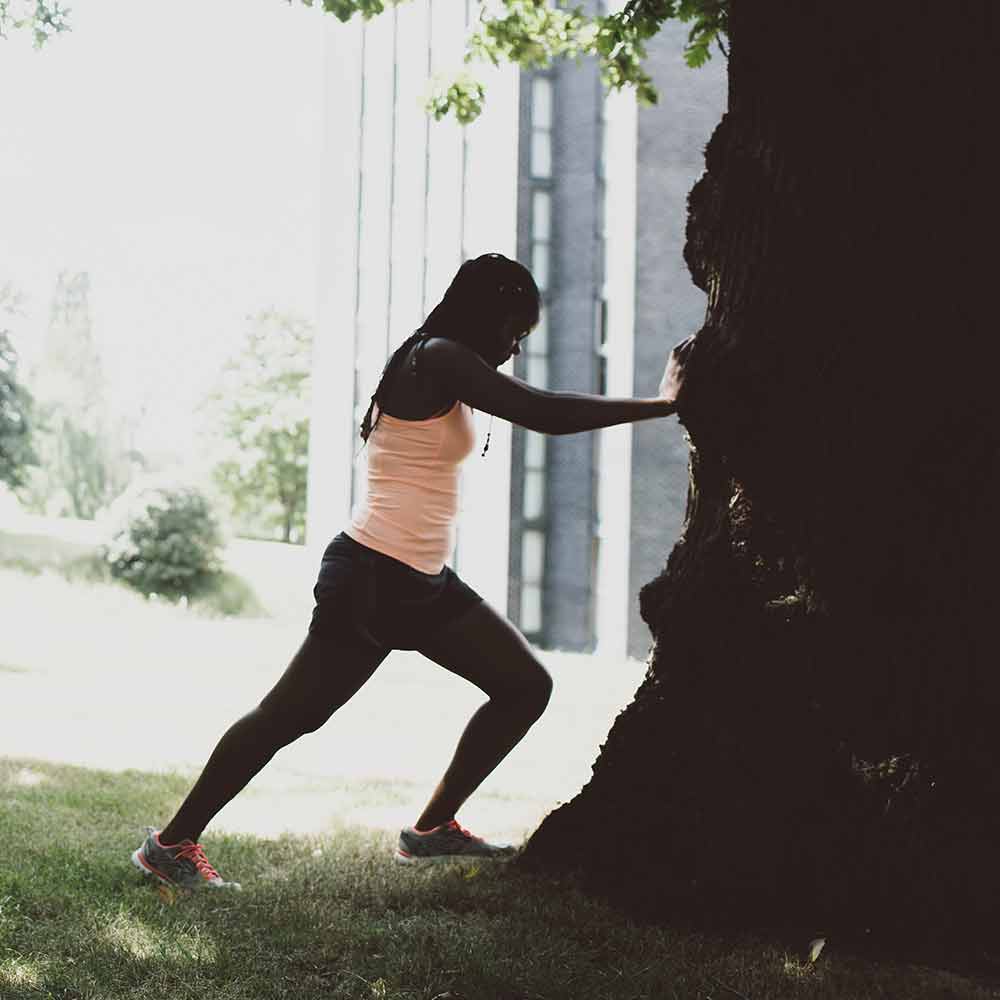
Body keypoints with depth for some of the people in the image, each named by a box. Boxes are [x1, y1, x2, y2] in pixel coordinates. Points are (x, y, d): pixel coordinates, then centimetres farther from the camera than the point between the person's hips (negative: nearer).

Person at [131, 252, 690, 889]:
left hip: (424, 585, 11)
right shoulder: (438, 358, -14)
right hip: (371, 579, -11)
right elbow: (544, 414, -20)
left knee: (527, 686, 9)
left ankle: (432, 830, 14)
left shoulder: (438, 368, 17)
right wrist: (659, 404, -15)